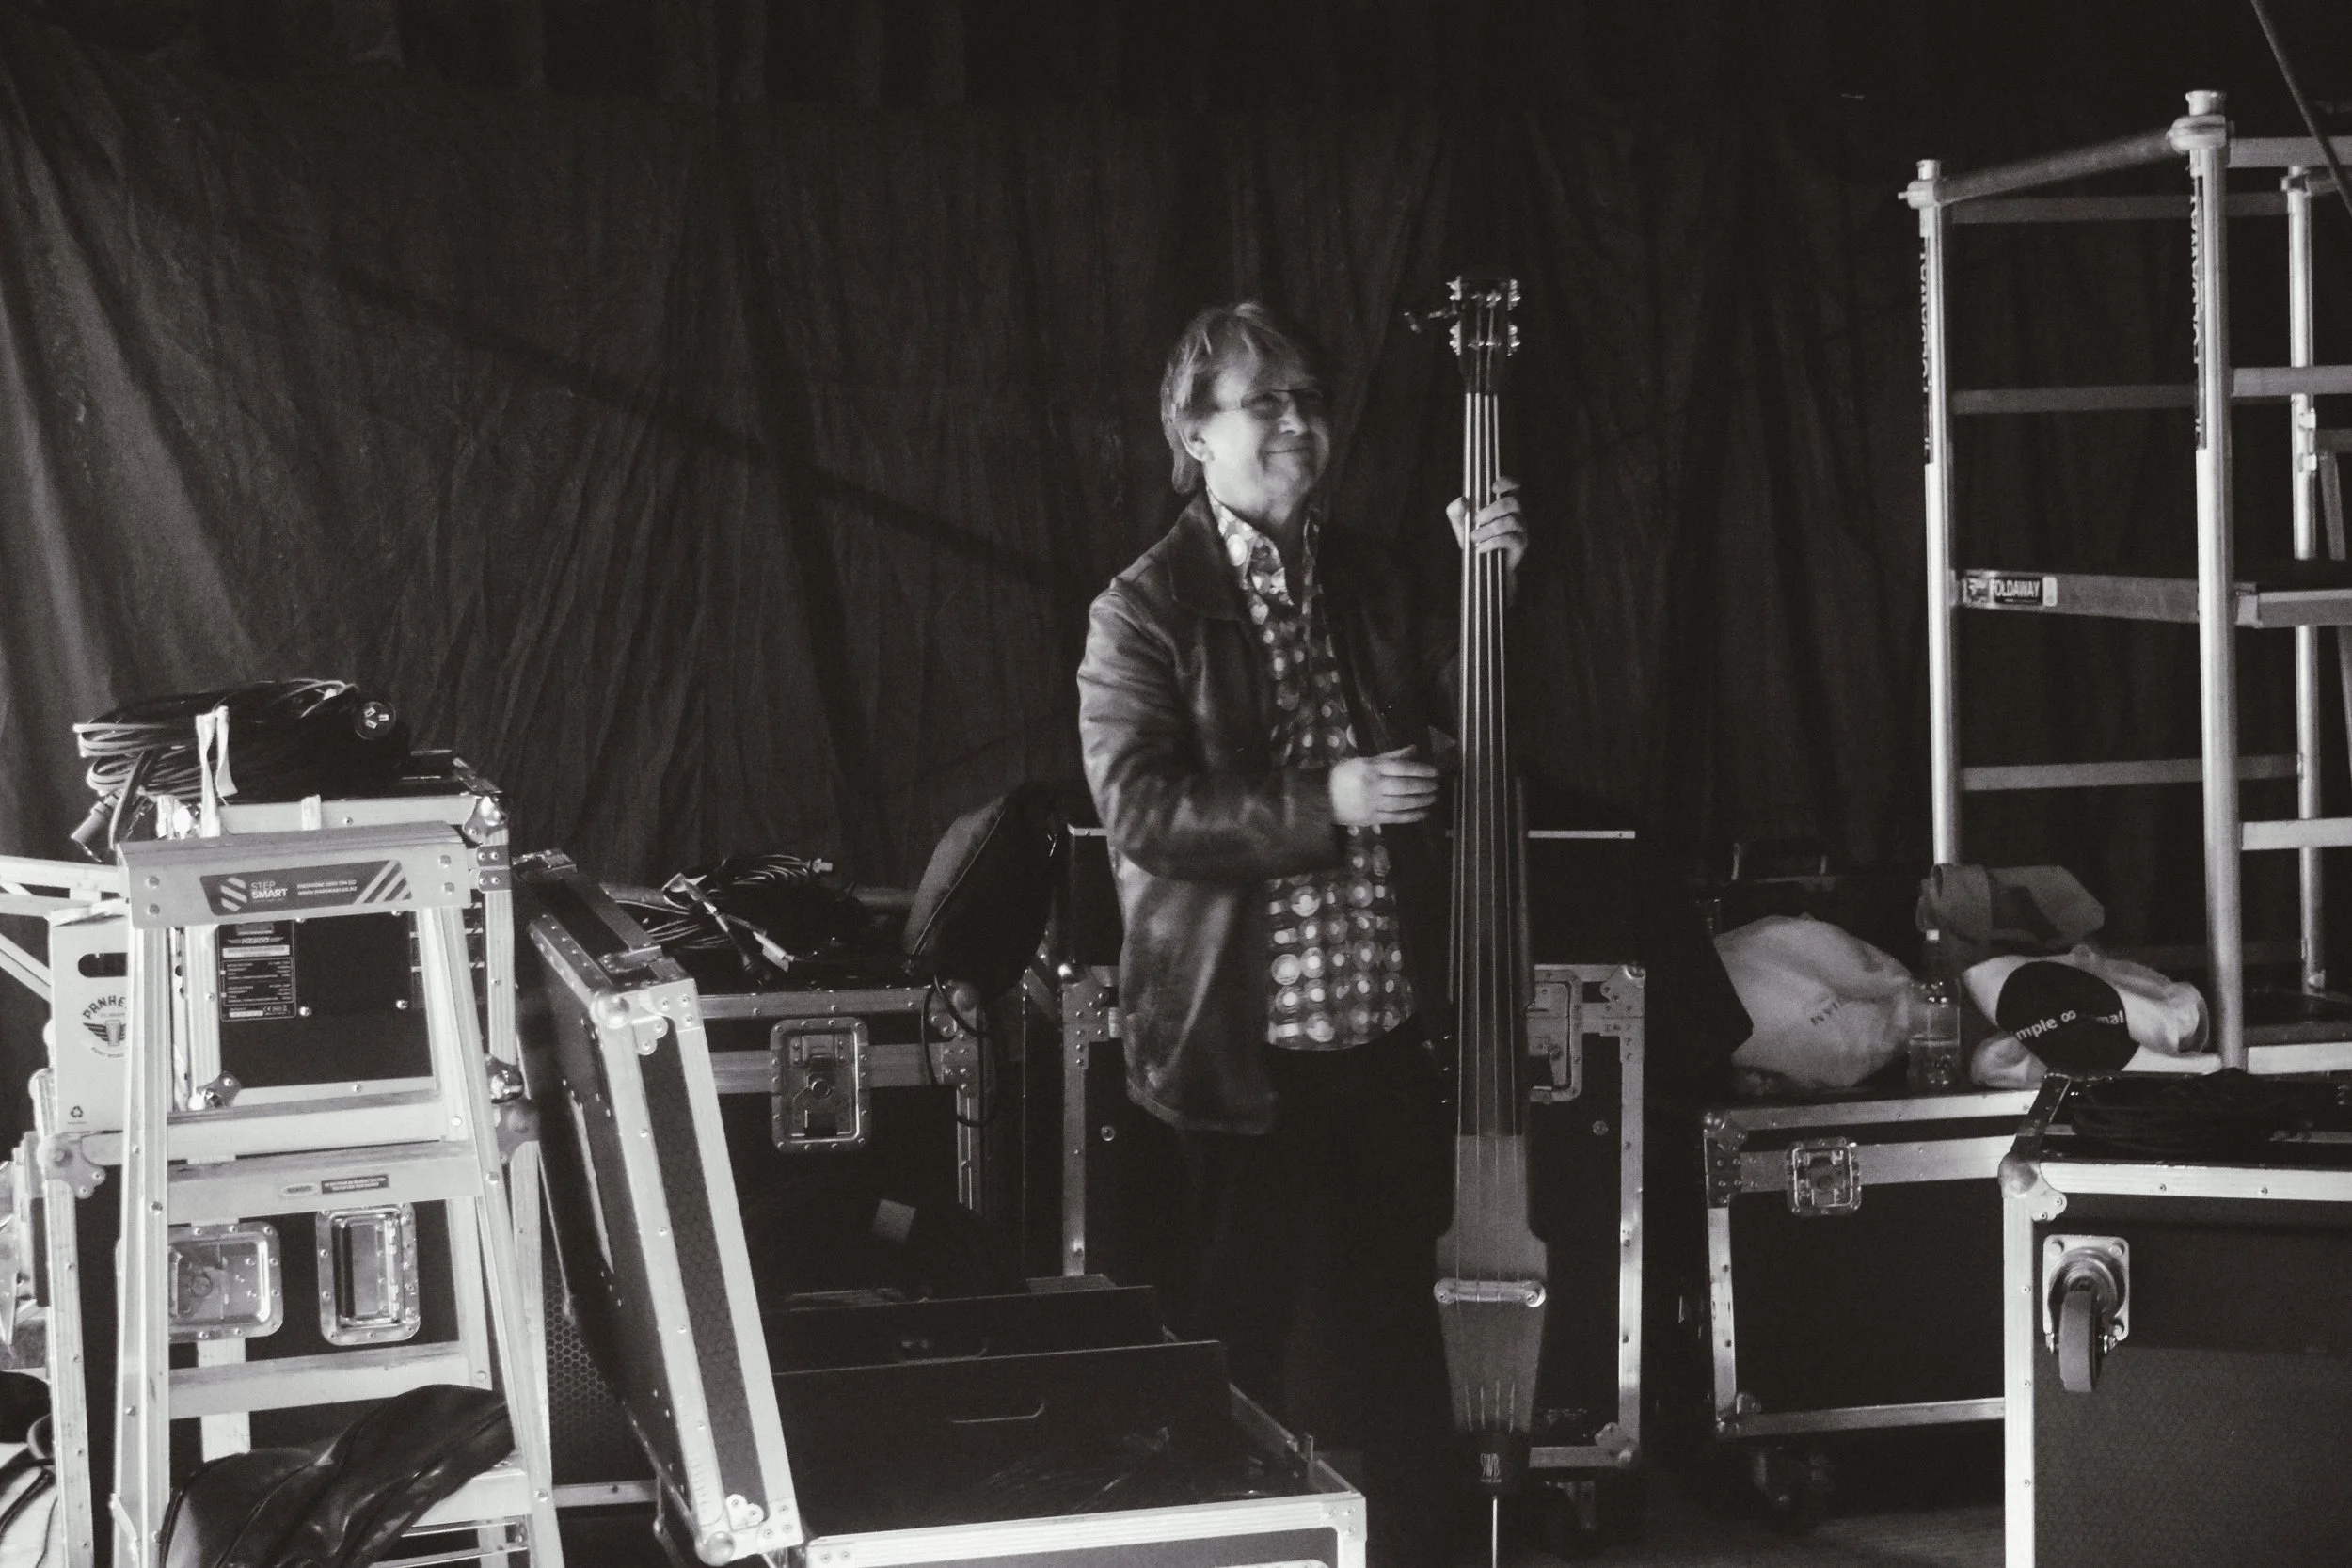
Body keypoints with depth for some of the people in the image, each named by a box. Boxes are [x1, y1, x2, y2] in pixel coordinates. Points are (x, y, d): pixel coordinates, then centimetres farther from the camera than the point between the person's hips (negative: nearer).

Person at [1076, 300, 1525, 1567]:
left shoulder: (1373, 589, 10)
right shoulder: (1146, 611, -6)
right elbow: (1140, 809, -16)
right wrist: (1323, 805, -22)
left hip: (1391, 1038, 5)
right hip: (1249, 1064, -5)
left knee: (1394, 1355, 14)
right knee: (1268, 1363, 5)